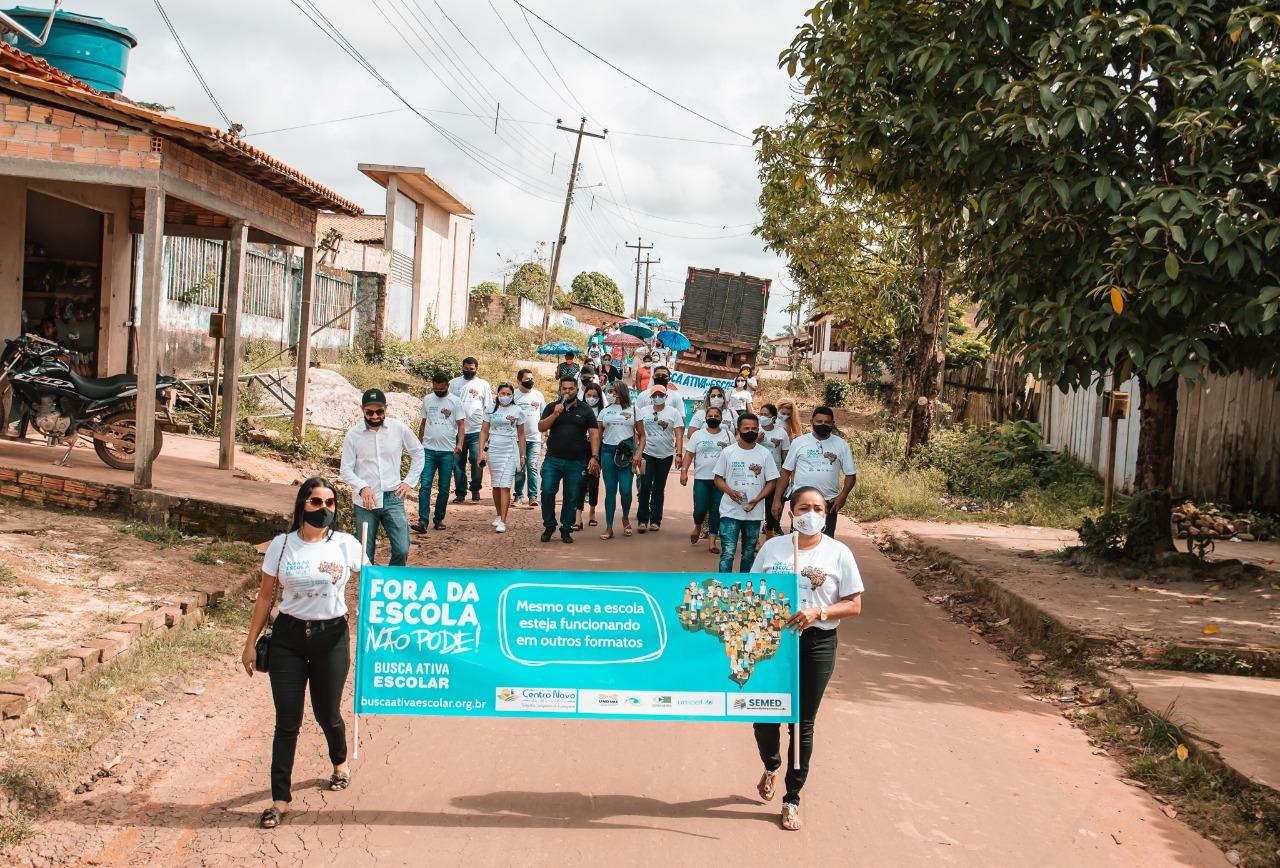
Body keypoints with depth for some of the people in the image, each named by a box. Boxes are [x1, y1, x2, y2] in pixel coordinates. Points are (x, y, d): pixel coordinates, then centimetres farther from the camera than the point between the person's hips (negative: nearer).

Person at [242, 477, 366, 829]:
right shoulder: (281, 546, -2)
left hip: (331, 637, 0)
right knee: (287, 721, -1)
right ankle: (280, 798, 8)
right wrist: (251, 643, 5)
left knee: (327, 713, 12)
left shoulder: (346, 545, -3)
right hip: (288, 637, 0)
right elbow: (265, 596, 5)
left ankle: (339, 761, 45)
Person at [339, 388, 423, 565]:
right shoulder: (353, 434, -4)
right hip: (365, 502, -1)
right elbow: (345, 469, -1)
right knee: (365, 555, 5)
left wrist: (409, 481, 5)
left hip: (392, 499, 1)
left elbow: (418, 452, 12)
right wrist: (362, 487, -17)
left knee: (401, 550, -5)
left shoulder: (399, 428, -2)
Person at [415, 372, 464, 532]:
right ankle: (422, 521, -13)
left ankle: (439, 519, 18)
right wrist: (418, 444, 15)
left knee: (444, 488, 6)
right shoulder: (427, 400, 9)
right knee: (425, 486, -9)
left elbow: (461, 424, -4)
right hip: (428, 450, 1)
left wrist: (460, 443, -19)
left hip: (447, 451, -1)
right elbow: (423, 423, 16)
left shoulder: (455, 402, 0)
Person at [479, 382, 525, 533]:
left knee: (505, 486, -10)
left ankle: (503, 521, -13)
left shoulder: (517, 411, 3)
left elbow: (521, 434, 8)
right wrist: (481, 451, -4)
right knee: (495, 486, 10)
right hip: (493, 450, 2)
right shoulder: (491, 409, 5)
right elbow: (484, 431, 5)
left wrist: (523, 455, 6)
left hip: (510, 452, -2)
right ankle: (498, 516, 26)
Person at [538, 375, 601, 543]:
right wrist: (555, 414, -16)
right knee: (547, 492, -8)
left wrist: (594, 456, -8)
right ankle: (549, 526, 9)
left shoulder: (585, 410, 6)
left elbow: (594, 434, 2)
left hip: (576, 461, 0)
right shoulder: (551, 408, 9)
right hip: (553, 459, 0)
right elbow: (541, 427, -1)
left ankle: (566, 530, 16)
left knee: (571, 497, 4)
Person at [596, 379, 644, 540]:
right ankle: (609, 528, 5)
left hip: (627, 452, -2)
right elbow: (598, 436, 13)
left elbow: (641, 435, 7)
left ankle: (626, 518, 22)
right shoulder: (605, 411, 13)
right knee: (610, 490, 2)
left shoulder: (633, 411, 8)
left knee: (625, 490, -7)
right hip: (608, 451, 2)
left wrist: (638, 454, -7)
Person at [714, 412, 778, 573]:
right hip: (730, 511, -2)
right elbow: (718, 478, 4)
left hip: (754, 513, 2)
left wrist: (757, 499, -14)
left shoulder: (764, 454, 0)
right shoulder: (728, 452, -1)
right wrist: (729, 491, -17)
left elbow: (771, 481, 2)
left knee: (749, 553, 14)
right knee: (728, 552, -10)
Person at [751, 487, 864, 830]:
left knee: (802, 724, 6)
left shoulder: (838, 553, -2)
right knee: (764, 715, 0)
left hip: (816, 644, -1)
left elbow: (854, 605, -2)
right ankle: (771, 768, 35)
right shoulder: (773, 548, 3)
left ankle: (792, 799, 20)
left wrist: (818, 612, -17)